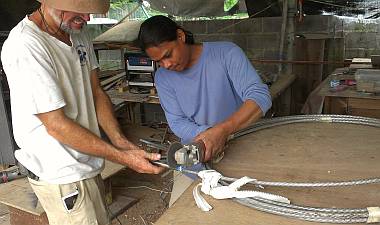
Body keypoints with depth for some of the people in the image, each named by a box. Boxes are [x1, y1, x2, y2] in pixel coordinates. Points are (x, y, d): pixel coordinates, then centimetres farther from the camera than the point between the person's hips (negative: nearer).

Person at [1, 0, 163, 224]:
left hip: (87, 164, 8)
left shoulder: (79, 34, 3)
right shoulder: (25, 46, -23)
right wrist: (122, 157, -19)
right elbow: (57, 125, -22)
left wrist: (122, 143, -7)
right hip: (61, 177, -7)